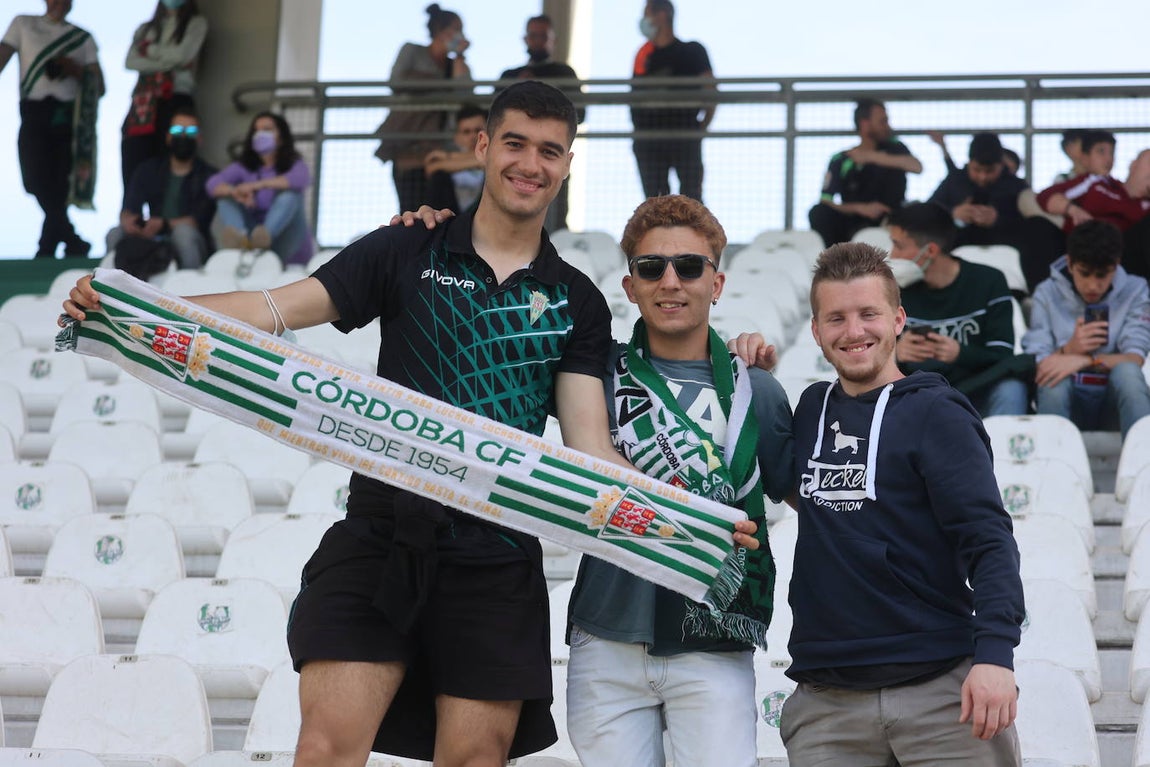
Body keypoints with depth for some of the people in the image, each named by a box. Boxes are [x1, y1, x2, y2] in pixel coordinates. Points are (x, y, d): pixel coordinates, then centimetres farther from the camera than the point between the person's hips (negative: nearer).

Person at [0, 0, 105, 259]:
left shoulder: (82, 38, 18)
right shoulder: (23, 25, 18)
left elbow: (99, 87, 11)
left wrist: (74, 69, -7)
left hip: (69, 115, 0)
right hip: (34, 113, 0)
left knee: (59, 188, -5)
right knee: (37, 180, -15)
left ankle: (46, 251, 6)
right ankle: (74, 243, -5)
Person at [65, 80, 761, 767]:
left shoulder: (577, 302, 12)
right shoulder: (407, 254, 8)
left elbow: (589, 442, 5)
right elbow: (276, 308, 0)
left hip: (497, 559, 1)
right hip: (382, 538, -1)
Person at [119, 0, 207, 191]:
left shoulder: (196, 23, 12)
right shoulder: (146, 28, 22)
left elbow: (182, 55, -5)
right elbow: (131, 61, 5)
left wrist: (151, 50, 8)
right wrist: (165, 63, -5)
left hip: (176, 101, -3)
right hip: (143, 102, 4)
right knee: (132, 173, -7)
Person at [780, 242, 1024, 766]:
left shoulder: (936, 414, -2)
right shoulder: (811, 410, 14)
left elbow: (988, 541, -8)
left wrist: (994, 651, -24)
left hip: (943, 693, -4)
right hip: (826, 703, 4)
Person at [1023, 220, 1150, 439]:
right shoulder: (1047, 294, 1)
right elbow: (1036, 367, -5)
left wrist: (1085, 360, -30)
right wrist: (1068, 350, -26)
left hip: (1116, 399, 0)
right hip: (1064, 397, 0)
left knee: (1126, 371, -31)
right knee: (1055, 375, -32)